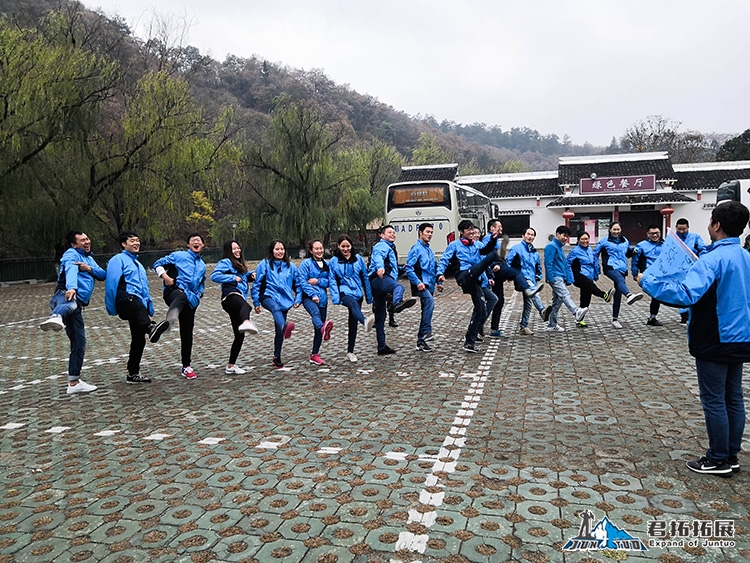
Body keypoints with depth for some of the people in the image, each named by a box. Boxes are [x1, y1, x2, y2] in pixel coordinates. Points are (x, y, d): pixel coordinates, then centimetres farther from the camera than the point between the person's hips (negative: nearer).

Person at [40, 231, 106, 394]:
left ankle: (74, 382, 16)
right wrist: (72, 288, -39)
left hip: (77, 304, 8)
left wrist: (89, 268, -1)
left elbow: (103, 275, 20)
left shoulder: (89, 258, 30)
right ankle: (55, 318, -82)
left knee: (79, 344, 8)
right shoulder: (71, 254, 5)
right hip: (65, 296, -8)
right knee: (71, 304, -46)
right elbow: (70, 270, -18)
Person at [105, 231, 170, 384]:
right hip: (127, 300, -8)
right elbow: (112, 284, -6)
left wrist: (150, 308, 22)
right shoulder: (118, 259, 5)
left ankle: (133, 374, 16)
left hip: (139, 304, 8)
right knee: (137, 308, -42)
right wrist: (112, 308, -13)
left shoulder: (138, 264, 32)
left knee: (139, 339, 7)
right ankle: (151, 328, -75)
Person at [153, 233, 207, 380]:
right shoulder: (179, 256, 9)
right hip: (174, 291, -5)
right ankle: (171, 317, -77)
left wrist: (200, 293, 18)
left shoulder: (202, 265, 26)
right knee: (181, 296, -44)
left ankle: (186, 366, 19)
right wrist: (165, 276, -10)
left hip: (191, 300, 5)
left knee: (187, 333, 7)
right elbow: (158, 264, 9)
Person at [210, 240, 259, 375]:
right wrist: (233, 278, -12)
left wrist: (250, 275, 18)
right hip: (231, 296, -10)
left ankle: (231, 366, 18)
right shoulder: (225, 262, 1)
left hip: (239, 297, 10)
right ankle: (246, 323, -83)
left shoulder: (240, 264, 28)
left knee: (239, 335, 10)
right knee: (246, 306, -46)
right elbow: (214, 276, -13)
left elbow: (244, 277, 39)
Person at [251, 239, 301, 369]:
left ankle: (277, 357, 20)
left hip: (285, 299, 4)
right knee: (276, 307, -40)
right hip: (269, 297, -3)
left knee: (279, 330, 5)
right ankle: (284, 327, -72)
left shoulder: (291, 266, 12)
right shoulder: (264, 265, 4)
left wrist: (298, 299, 6)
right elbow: (256, 285, 6)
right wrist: (256, 302, 3)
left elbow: (298, 284, 18)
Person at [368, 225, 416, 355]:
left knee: (380, 316, 13)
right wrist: (380, 267, -44)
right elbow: (378, 256, -22)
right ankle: (398, 303, -77)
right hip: (379, 279, -10)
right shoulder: (382, 246, 2)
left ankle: (382, 347, 20)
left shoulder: (389, 247, 35)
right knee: (398, 287, -41)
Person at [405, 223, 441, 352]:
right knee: (429, 301, -34)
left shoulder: (429, 250, 20)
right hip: (421, 285, -9)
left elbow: (435, 267, 30)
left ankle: (421, 339, 16)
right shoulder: (416, 248, -5)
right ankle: (425, 332, -33)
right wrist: (418, 282, -22)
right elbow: (409, 268, -13)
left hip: (429, 286, 9)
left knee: (427, 310, 9)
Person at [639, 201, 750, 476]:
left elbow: (686, 294, -33)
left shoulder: (714, 259, -21)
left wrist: (648, 281, -25)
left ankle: (718, 460, 12)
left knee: (714, 401, 2)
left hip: (715, 341, -9)